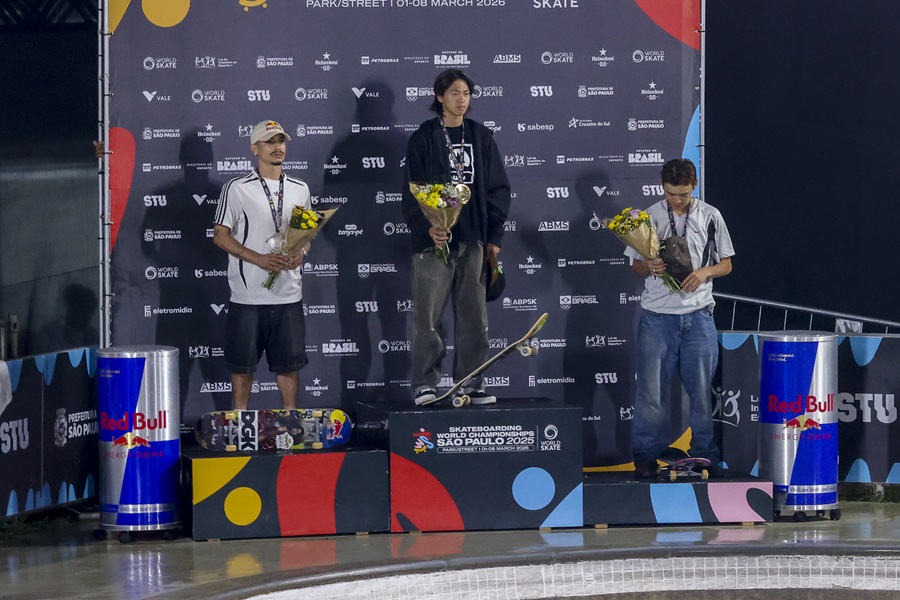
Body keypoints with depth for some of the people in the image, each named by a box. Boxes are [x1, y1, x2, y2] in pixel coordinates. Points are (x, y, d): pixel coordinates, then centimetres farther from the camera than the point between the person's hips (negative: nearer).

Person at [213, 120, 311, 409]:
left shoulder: (299, 189, 11)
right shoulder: (237, 189, -3)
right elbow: (220, 235, -4)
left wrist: (301, 252, -5)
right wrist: (259, 259, -16)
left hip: (289, 293, 4)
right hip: (249, 294, -3)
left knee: (289, 361, 8)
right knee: (243, 363, 3)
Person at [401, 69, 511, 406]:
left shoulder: (481, 138, 11)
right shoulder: (423, 139, 1)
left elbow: (498, 188, 11)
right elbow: (412, 191, -4)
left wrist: (494, 236, 5)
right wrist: (427, 227, -19)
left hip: (474, 238, 3)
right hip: (435, 239, -3)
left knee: (473, 314, 4)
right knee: (428, 314, -4)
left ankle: (471, 383, 10)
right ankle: (424, 384, 0)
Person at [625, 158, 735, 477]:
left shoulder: (710, 217, 5)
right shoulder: (649, 217, 4)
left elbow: (726, 264, 10)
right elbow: (636, 266, 10)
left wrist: (705, 272, -10)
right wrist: (649, 266, -13)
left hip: (698, 314, 0)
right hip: (657, 315, 0)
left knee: (702, 388, 3)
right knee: (651, 387, -1)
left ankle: (705, 453, 12)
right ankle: (646, 455, 6)